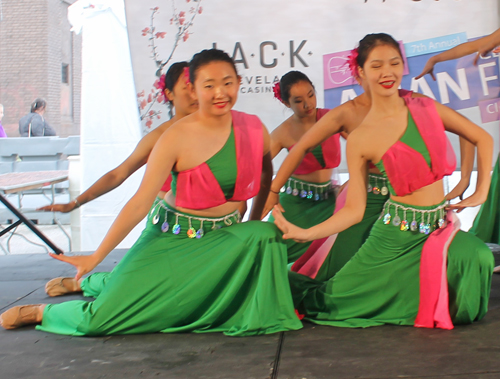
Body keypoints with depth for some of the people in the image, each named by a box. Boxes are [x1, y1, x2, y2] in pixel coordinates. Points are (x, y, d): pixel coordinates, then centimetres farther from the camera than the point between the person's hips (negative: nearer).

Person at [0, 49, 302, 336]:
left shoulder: (254, 128, -6)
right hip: (175, 237, -4)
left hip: (226, 237, 5)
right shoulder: (177, 138, -18)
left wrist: (255, 220, 11)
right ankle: (40, 312, 21)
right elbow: (140, 203, -16)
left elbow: (267, 173, 16)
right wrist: (96, 257, -16)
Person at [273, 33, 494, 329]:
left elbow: (483, 139, 11)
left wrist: (481, 193, 4)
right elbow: (354, 210, -6)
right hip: (396, 234, -2)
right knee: (333, 301, 0)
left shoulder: (427, 108, 0)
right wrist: (304, 233, -17)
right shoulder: (360, 140, -7)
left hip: (441, 226, 3)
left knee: (477, 257, -29)